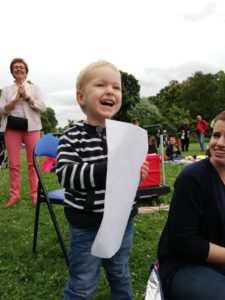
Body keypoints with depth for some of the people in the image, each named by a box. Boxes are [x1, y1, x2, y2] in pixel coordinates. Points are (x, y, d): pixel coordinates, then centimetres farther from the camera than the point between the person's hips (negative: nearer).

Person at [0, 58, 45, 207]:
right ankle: (14, 195, 11)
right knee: (14, 163, 2)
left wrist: (27, 97, -9)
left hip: (31, 126, -1)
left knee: (33, 162, 0)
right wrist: (16, 98, -9)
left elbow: (42, 107, 0)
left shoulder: (34, 88, 11)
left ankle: (35, 194, 7)